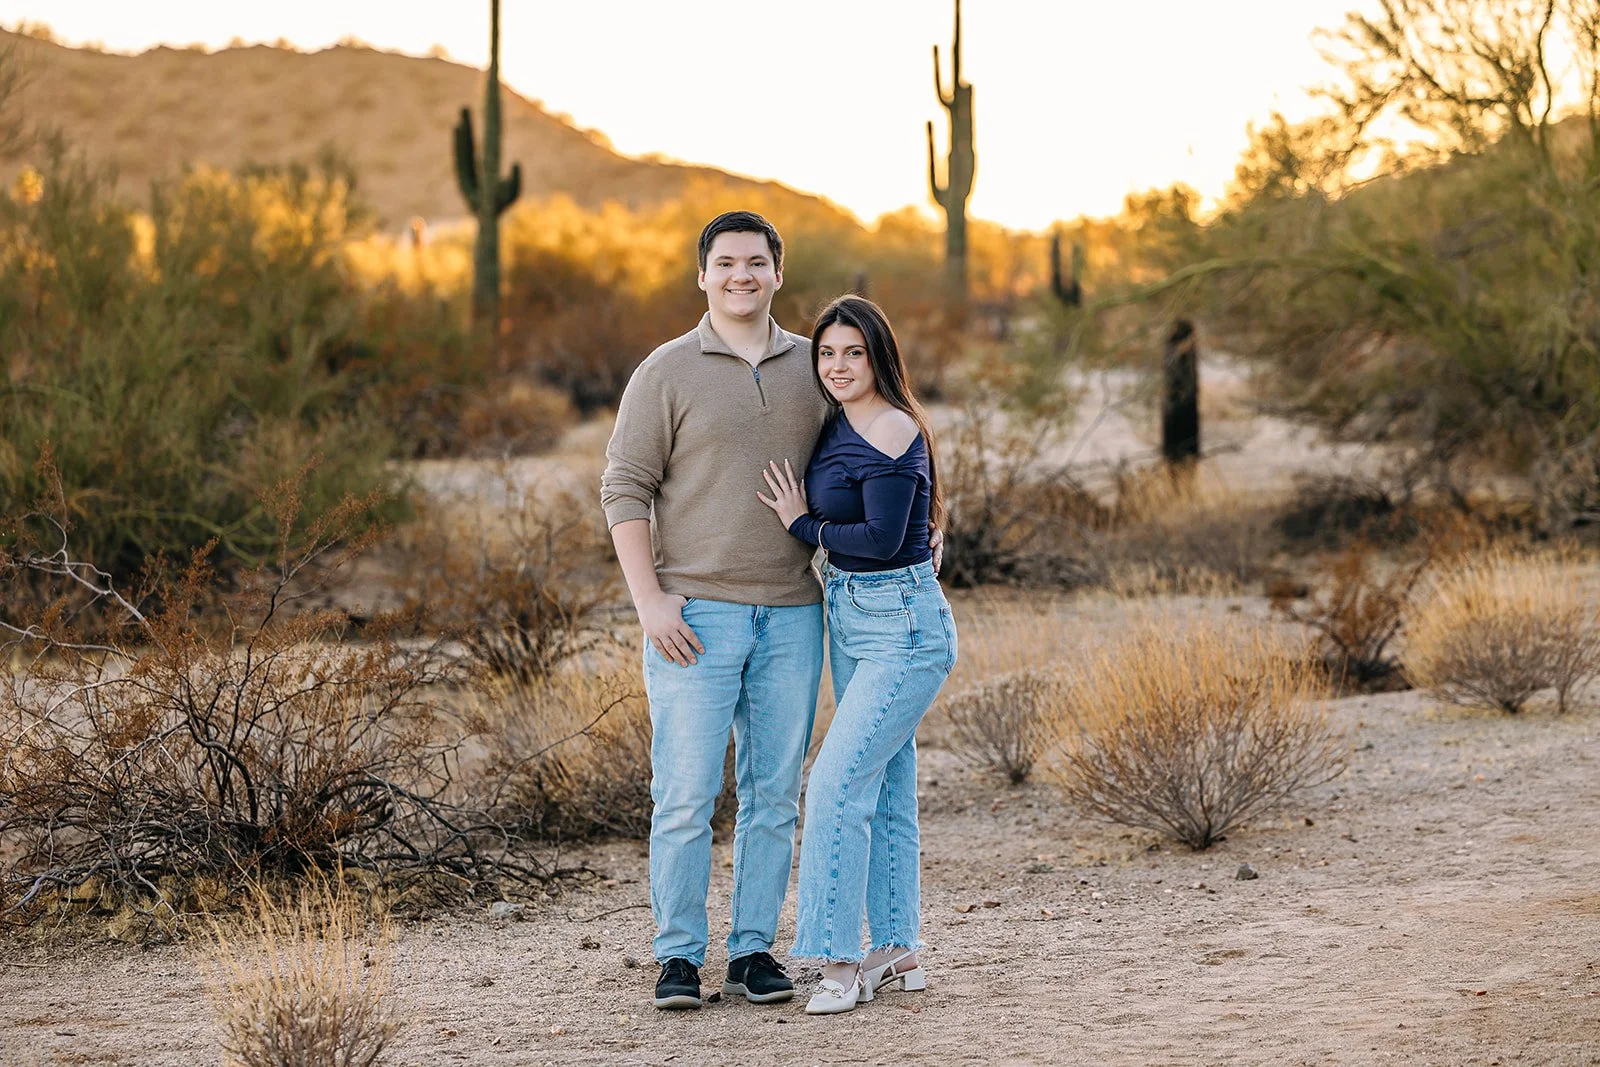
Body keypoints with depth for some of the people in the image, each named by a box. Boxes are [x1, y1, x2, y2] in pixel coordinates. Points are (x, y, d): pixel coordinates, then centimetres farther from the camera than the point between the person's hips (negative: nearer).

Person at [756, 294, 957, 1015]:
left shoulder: (893, 432, -16)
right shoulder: (837, 423, 10)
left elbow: (881, 538, -22)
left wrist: (802, 525, -9)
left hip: (903, 627, -9)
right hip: (851, 622, 9)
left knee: (836, 786, -13)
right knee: (884, 790, 13)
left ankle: (838, 962, -9)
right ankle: (898, 950, 21)